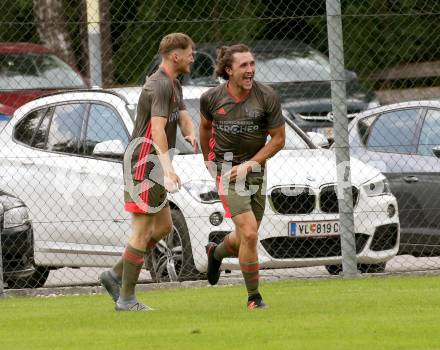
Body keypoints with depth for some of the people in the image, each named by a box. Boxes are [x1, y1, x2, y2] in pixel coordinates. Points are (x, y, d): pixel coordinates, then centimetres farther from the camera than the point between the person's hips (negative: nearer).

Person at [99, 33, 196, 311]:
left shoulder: (173, 85, 16)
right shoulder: (160, 85, -17)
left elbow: (183, 117, 13)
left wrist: (191, 134, -11)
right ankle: (127, 299, -4)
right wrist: (168, 167, -39)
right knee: (142, 232, -7)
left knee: (163, 227, 15)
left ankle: (116, 275, 18)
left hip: (153, 167, 10)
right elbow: (158, 128, -28)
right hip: (143, 165, -10)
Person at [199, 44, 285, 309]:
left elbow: (278, 138, -4)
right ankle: (254, 297, -3)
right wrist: (207, 158, 22)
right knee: (249, 234, -17)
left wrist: (249, 165, -12)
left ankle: (216, 253, 47)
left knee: (246, 239, 11)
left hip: (255, 170, 2)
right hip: (227, 171, -2)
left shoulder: (267, 97, -11)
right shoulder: (212, 98, -8)